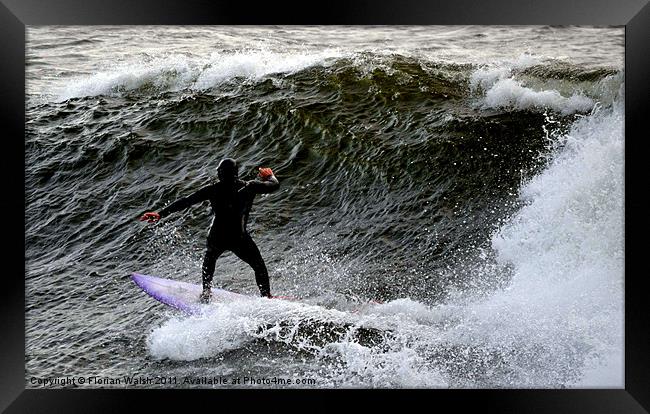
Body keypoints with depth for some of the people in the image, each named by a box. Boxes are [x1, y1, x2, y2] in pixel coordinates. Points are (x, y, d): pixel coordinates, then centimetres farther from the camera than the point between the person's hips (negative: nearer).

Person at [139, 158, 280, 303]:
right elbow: (274, 185, 11)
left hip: (217, 238, 2)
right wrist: (269, 175, 34)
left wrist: (161, 213, 0)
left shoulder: (213, 189, -2)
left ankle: (206, 293, 35)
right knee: (259, 266, 22)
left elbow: (186, 201, -3)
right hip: (239, 238, -1)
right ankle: (266, 296, 19)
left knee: (209, 260, 35)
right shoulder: (249, 187, -3)